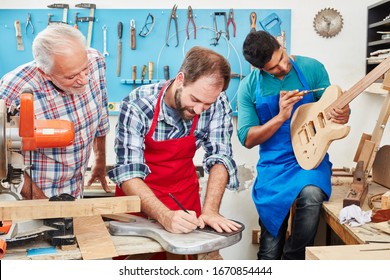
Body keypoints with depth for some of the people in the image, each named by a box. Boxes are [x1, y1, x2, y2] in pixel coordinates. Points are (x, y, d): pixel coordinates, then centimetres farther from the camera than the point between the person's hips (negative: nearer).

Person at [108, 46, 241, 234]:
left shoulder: (218, 103, -15)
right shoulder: (137, 105, -23)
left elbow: (219, 156, -12)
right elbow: (129, 172, -24)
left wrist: (210, 210, -26)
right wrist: (165, 216, -37)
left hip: (185, 195, 2)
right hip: (137, 196, -1)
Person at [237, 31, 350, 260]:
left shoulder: (312, 68, -2)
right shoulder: (249, 87, -2)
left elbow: (329, 110, 6)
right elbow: (247, 139, -3)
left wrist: (342, 115, -19)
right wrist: (281, 117, -17)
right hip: (274, 166, 1)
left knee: (311, 195, -34)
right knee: (270, 251, -3)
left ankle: (293, 261, -12)